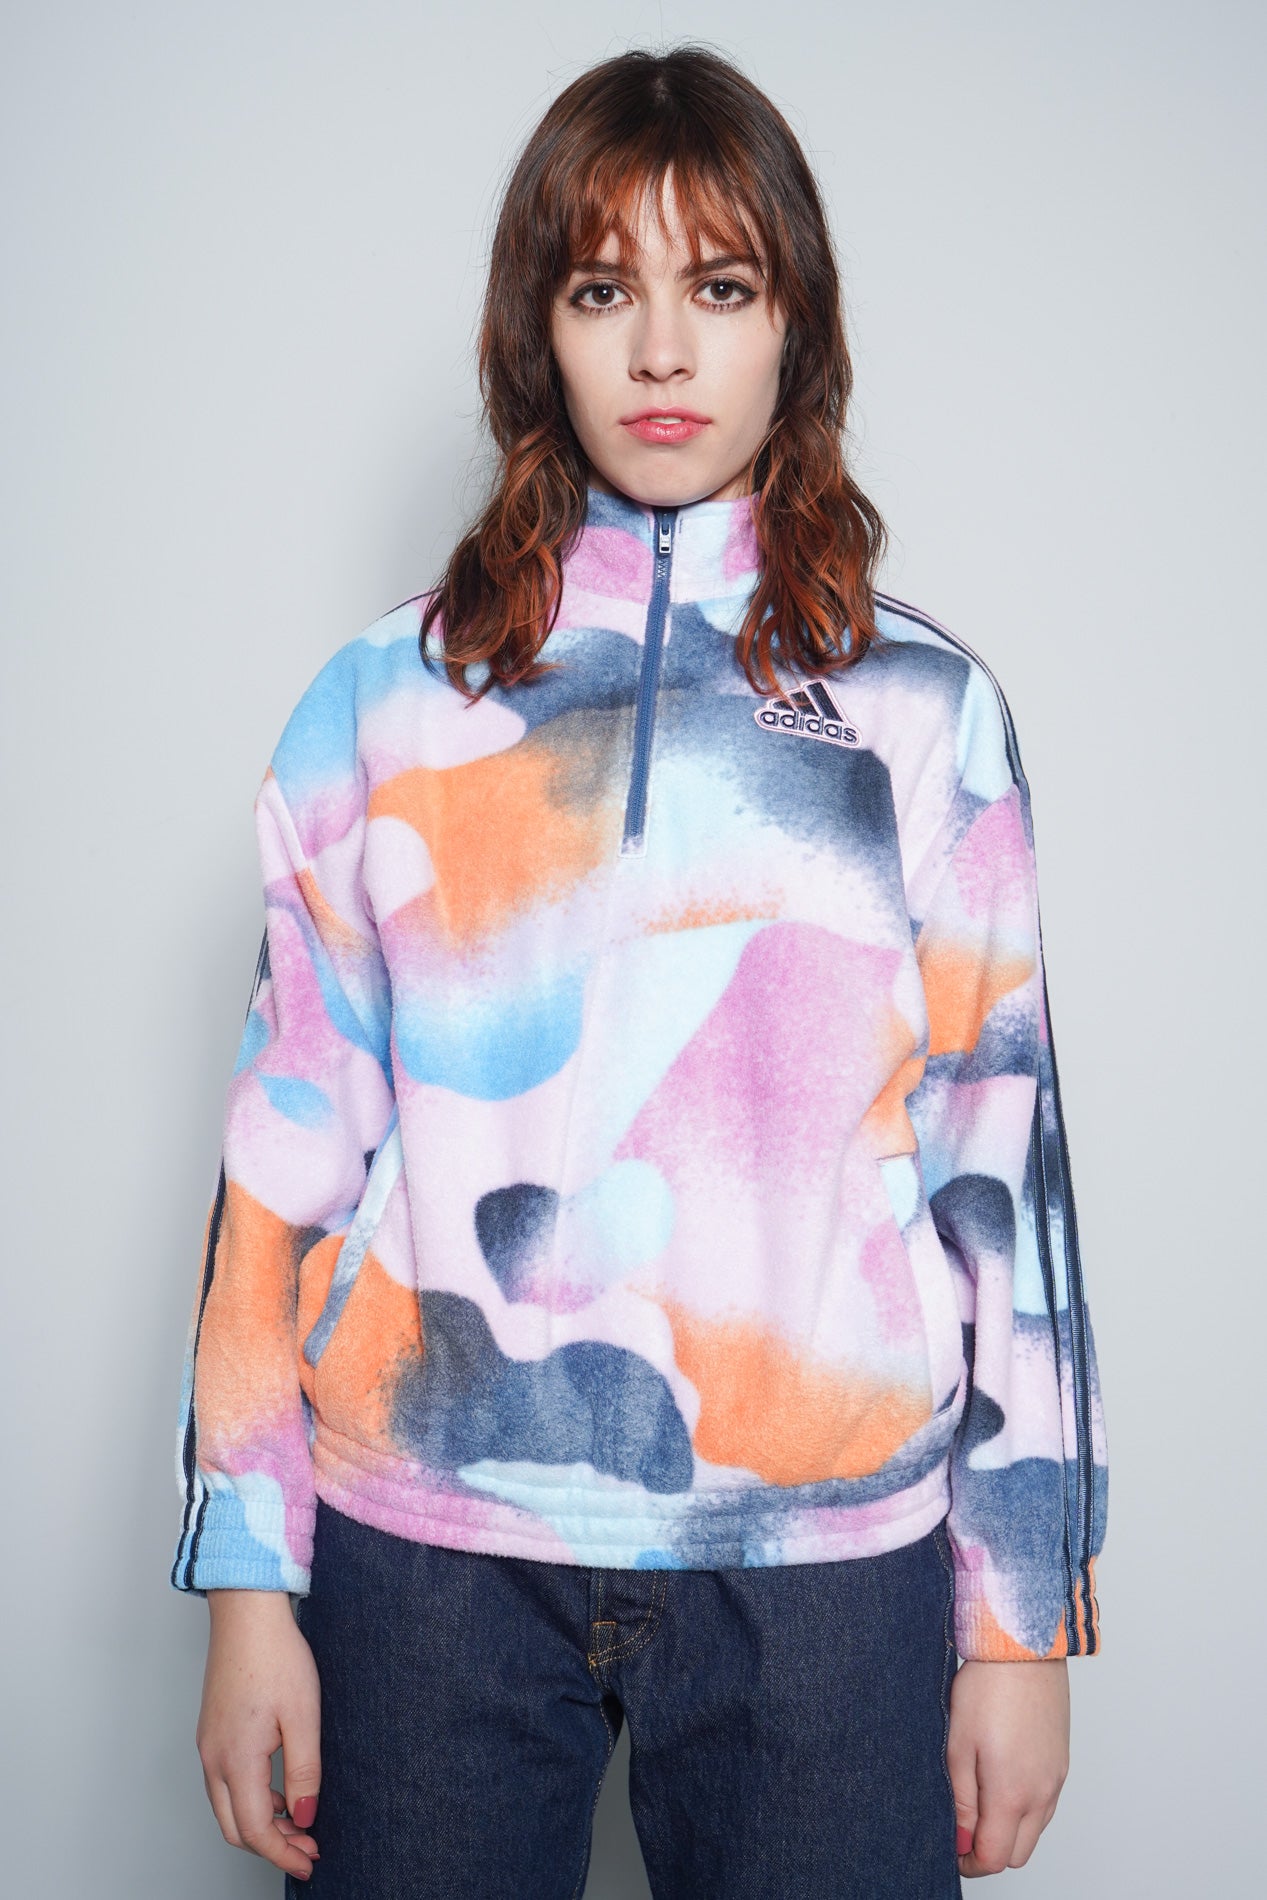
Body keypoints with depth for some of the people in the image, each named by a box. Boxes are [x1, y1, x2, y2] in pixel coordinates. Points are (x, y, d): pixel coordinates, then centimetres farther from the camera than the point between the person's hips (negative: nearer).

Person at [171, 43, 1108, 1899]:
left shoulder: (926, 707, 2)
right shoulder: (387, 699, 4)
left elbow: (1004, 1158, 2)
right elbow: (291, 1140, 3)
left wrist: (1026, 1617, 2)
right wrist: (248, 1577, 1)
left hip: (825, 1561, 0)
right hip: (428, 1550, 1)